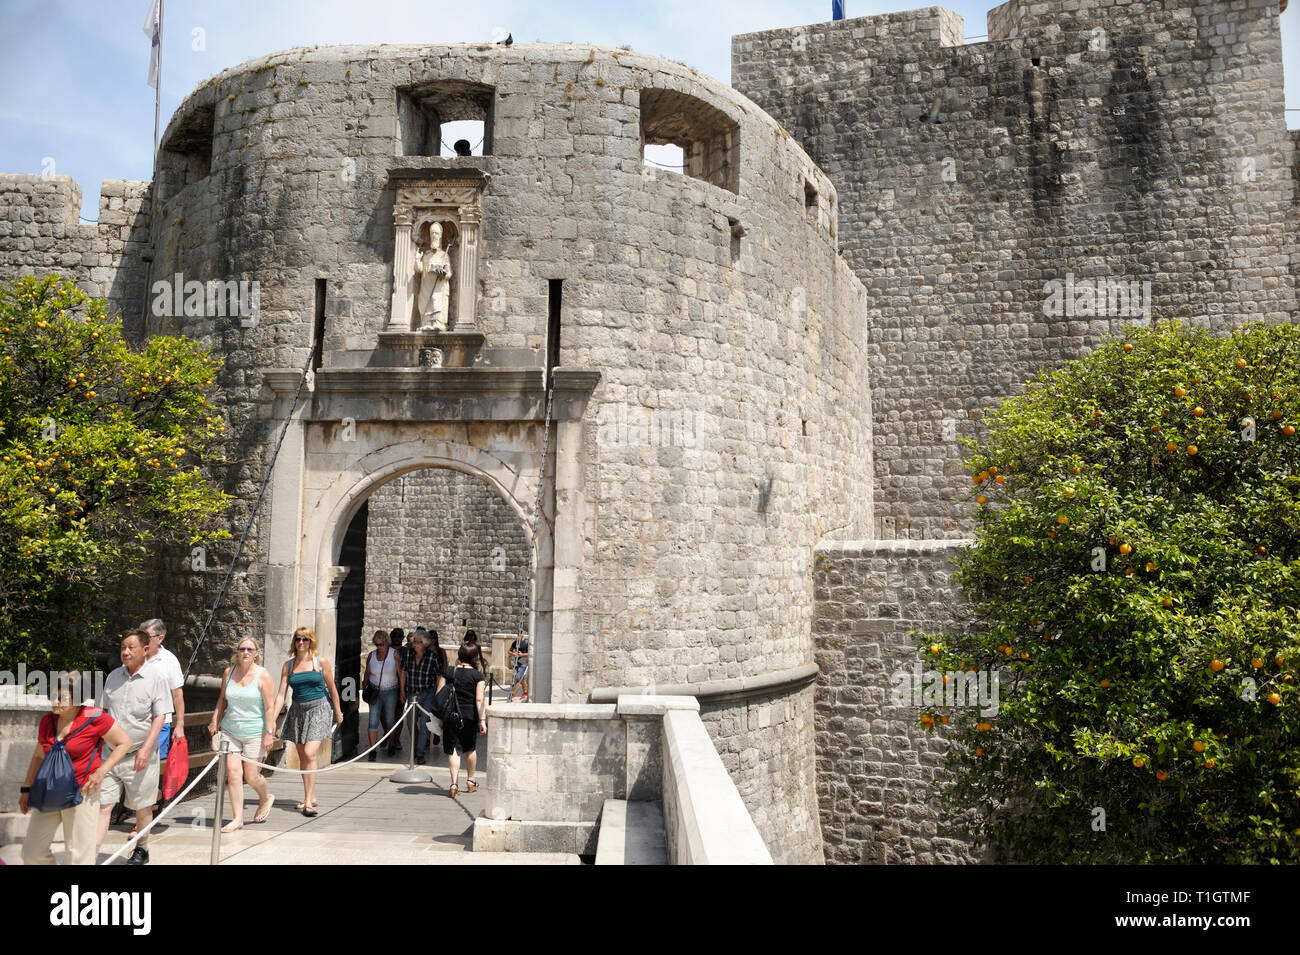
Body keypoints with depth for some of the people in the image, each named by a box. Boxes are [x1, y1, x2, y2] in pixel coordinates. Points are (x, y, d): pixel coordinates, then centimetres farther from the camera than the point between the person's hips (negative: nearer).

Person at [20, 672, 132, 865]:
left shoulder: (94, 718, -12)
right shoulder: (47, 721, 5)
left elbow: (124, 743, -4)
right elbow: (39, 756, 19)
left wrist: (101, 772, -13)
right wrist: (26, 789, 19)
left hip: (81, 793, -6)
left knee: (78, 854, 1)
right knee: (31, 852, 6)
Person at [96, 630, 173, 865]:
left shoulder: (155, 677, -6)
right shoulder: (114, 676, 8)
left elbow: (159, 717, -8)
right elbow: (104, 711, 17)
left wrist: (146, 748, -17)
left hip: (140, 755, -4)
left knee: (142, 807, 9)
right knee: (103, 804, -1)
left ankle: (142, 850, 25)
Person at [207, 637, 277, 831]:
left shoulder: (263, 675, -8)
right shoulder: (228, 672, 4)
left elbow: (269, 707, -9)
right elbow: (222, 699, 18)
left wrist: (269, 732, -13)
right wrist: (214, 721, 14)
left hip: (254, 733, -4)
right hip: (229, 731, 4)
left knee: (251, 776, 1)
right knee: (233, 773, -4)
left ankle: (265, 799, 32)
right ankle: (238, 818, 4)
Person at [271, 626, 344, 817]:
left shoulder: (321, 662, -3)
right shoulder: (288, 665, 5)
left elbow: (332, 689, 6)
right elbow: (281, 694, 1)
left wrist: (338, 712, 12)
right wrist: (272, 719, -8)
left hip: (318, 710, -4)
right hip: (298, 711, 4)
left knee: (310, 754, -16)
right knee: (302, 757, 9)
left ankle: (308, 802, -14)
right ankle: (311, 797, 22)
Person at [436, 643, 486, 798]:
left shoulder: (448, 672, -1)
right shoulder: (477, 675, -5)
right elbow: (479, 700, -10)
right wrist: (482, 720, -9)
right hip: (470, 716, 0)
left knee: (453, 750, 3)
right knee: (471, 748, 18)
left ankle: (454, 784, -9)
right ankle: (470, 781, 31)